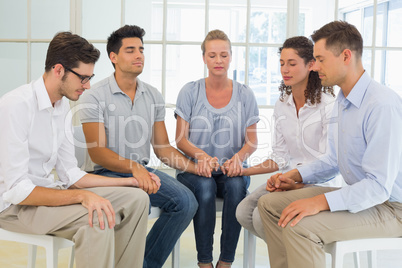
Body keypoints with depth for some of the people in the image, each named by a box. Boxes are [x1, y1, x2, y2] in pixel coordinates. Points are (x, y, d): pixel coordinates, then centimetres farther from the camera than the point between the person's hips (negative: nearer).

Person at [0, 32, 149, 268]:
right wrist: (82, 195, -34)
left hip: (46, 191, 9)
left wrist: (129, 181, 4)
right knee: (97, 218, -32)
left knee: (136, 199, 1)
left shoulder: (63, 107, 6)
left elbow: (70, 175, 8)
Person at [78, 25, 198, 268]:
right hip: (110, 172, -5)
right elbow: (97, 151, -12)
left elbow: (163, 148, 11)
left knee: (186, 201, -20)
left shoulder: (153, 96, 10)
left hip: (143, 170, 5)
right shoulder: (95, 97, -5)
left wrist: (196, 167, -4)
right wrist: (133, 167, -28)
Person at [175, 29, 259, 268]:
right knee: (205, 186, -34)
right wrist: (202, 156, -22)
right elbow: (181, 140, -1)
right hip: (194, 169, -1)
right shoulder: (190, 92, 3)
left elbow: (252, 141, 5)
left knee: (237, 185, -32)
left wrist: (239, 157, -19)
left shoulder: (245, 94, 6)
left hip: (231, 170, 1)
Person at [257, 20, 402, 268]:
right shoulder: (343, 101, 7)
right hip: (358, 193, 9)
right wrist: (297, 175, 4)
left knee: (299, 226, -29)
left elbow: (379, 186, -27)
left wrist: (320, 202, -31)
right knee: (270, 205, 4)